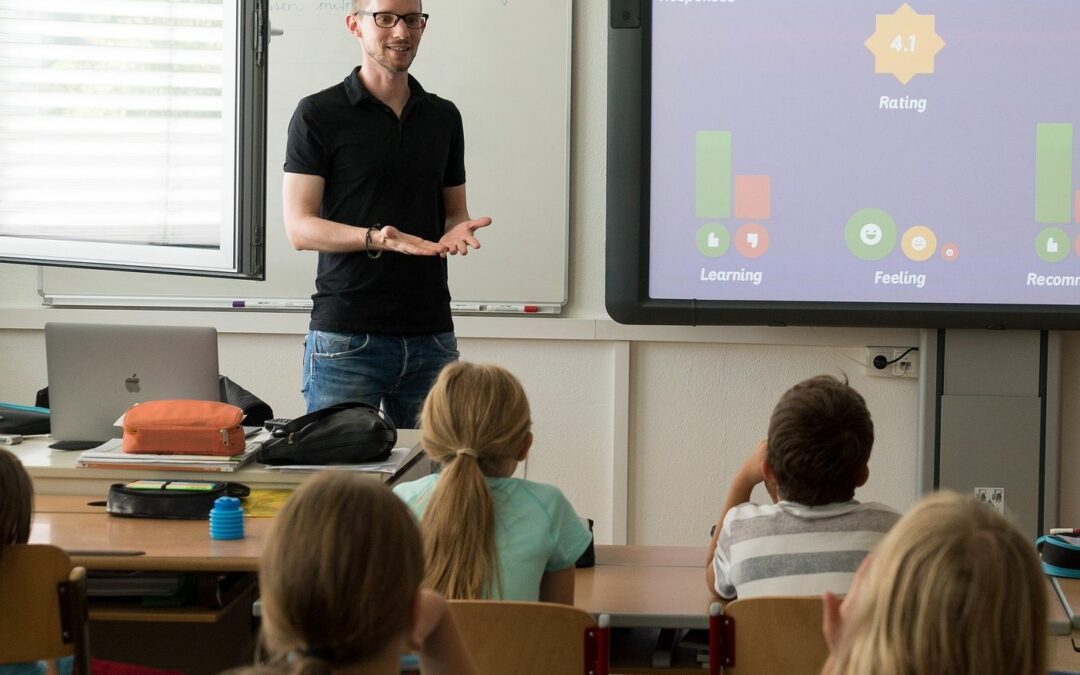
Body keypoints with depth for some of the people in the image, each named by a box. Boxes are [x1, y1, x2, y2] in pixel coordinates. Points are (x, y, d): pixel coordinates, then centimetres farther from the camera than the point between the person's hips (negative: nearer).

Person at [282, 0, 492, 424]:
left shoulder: (444, 117, 14)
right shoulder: (318, 115, -1)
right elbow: (299, 228, -6)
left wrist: (456, 230, -4)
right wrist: (376, 238, -22)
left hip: (431, 337, 4)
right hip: (346, 338, -4)